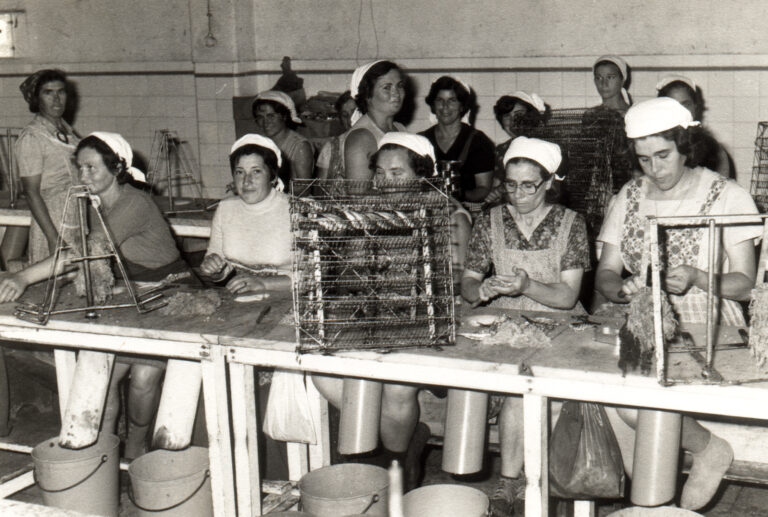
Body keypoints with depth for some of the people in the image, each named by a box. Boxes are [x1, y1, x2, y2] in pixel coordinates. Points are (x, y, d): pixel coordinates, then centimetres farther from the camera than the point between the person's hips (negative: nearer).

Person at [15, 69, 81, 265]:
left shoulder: (67, 131, 13)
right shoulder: (31, 137, -10)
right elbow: (32, 193, -13)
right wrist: (53, 237, -19)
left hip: (79, 222, 7)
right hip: (53, 223, -7)